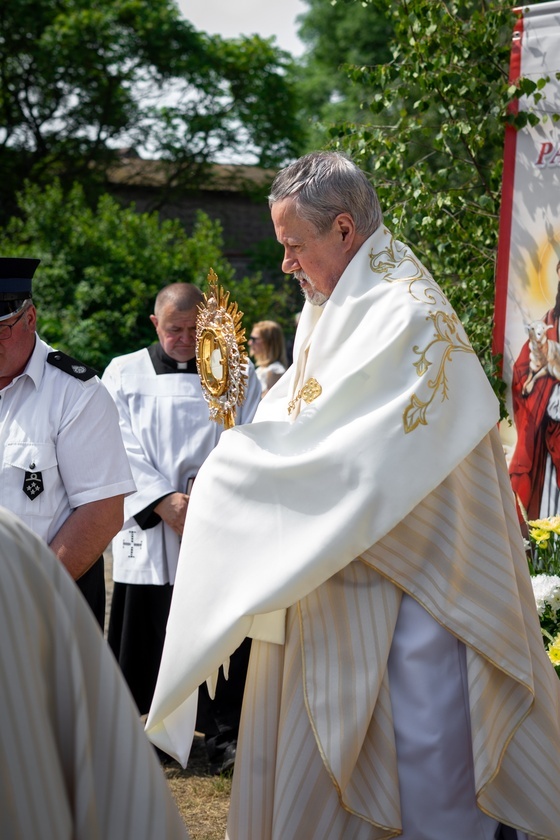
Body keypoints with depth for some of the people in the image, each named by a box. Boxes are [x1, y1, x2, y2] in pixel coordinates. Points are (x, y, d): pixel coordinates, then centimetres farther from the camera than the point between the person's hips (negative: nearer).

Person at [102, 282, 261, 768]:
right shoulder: (124, 374, 8)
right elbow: (124, 449, -1)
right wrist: (166, 501, -14)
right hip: (149, 532, 0)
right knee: (147, 636, 2)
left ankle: (226, 736, 9)